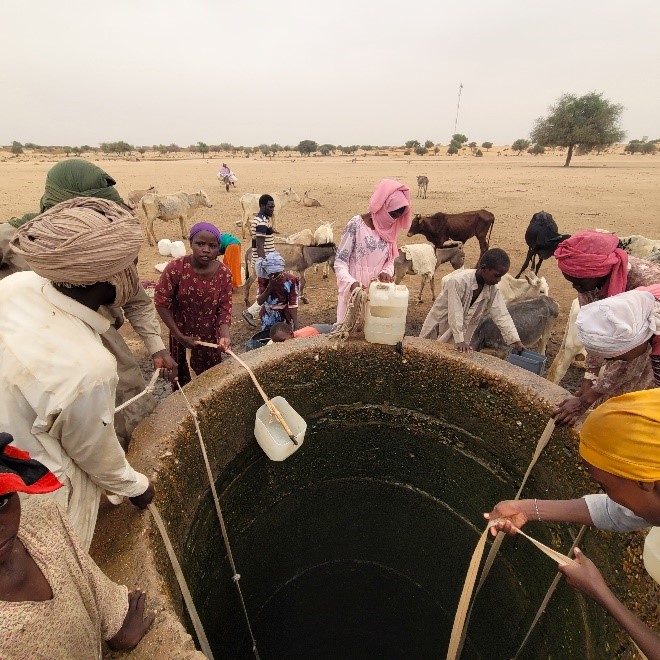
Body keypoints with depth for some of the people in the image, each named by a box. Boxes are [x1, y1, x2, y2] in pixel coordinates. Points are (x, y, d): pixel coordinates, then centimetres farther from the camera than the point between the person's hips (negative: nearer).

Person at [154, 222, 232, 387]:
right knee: (181, 377, 19)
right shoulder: (175, 268, -20)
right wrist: (179, 336, -15)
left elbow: (224, 307, -8)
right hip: (181, 334, -1)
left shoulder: (224, 273, -14)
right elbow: (161, 303, -13)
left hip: (210, 335, 1)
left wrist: (225, 335, -24)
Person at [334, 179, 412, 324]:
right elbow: (340, 262, -13)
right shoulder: (357, 224, -11)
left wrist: (387, 272, -8)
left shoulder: (389, 229, 7)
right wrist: (352, 283, -29)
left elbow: (390, 260, 14)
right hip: (355, 291, -5)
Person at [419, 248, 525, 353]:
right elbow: (455, 314, -30)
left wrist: (515, 340, -19)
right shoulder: (458, 281, -29)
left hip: (463, 331, 4)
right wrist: (460, 341, -30)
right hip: (439, 327, -4)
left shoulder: (493, 289, -11)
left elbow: (502, 315, -11)